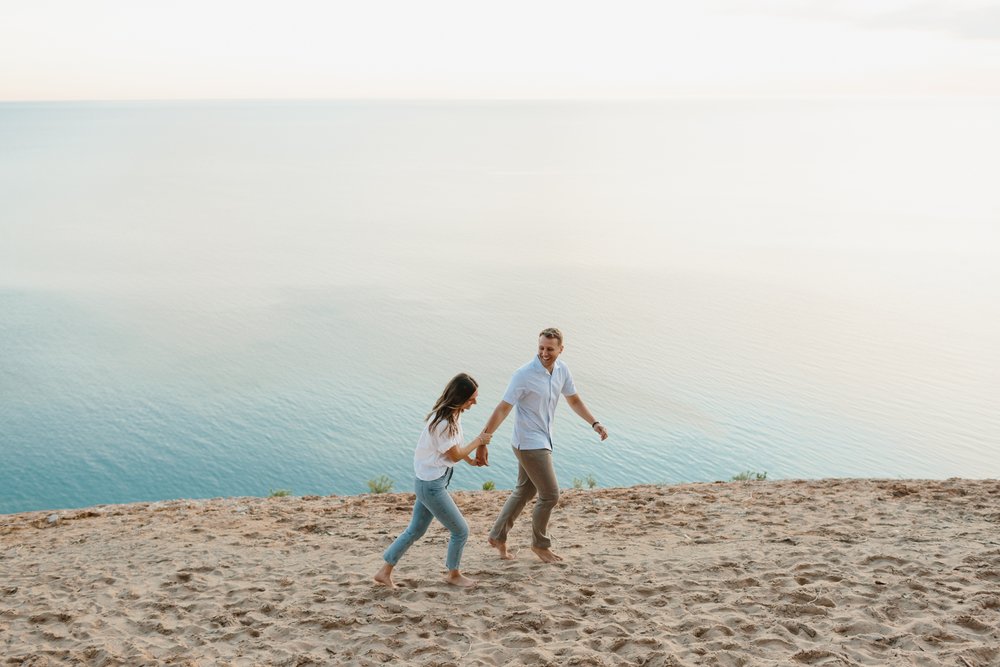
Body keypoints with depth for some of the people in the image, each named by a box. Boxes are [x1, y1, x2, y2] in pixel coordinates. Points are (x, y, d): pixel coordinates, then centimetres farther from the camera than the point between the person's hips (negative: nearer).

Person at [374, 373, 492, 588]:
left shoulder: (453, 413, 3)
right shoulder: (442, 422, -26)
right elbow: (455, 455, -14)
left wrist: (469, 459, 14)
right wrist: (479, 441, -4)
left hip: (429, 482, 10)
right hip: (432, 485, -10)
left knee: (415, 530, 18)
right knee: (461, 530, 5)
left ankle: (385, 572, 26)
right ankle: (453, 574, 26)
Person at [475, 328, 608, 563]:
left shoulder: (562, 370, 0)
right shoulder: (524, 374, -22)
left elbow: (574, 400, 15)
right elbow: (502, 410, -22)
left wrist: (594, 423, 2)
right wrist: (483, 443, -24)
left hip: (542, 441, 8)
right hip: (529, 444, -8)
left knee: (524, 491, 19)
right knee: (550, 495, -2)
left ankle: (498, 537, 32)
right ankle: (540, 544, 20)